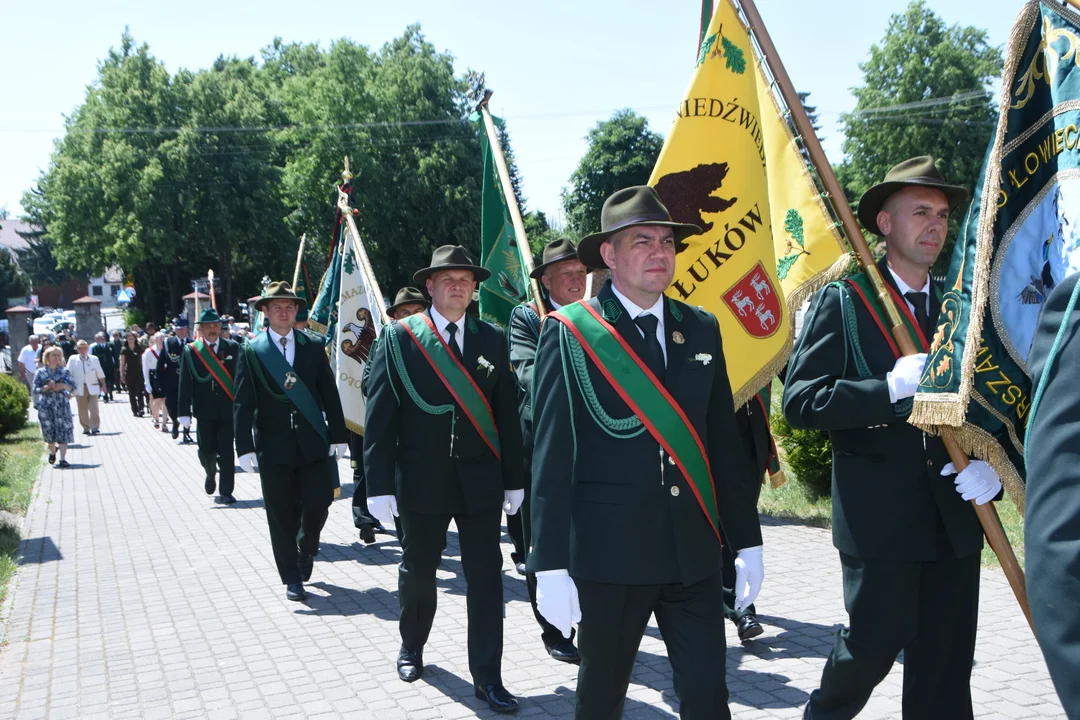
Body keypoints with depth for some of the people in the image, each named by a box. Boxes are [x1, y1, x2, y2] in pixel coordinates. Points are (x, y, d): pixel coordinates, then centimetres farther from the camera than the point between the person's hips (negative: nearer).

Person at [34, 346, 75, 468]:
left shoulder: (65, 371, 6)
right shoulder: (40, 372, 4)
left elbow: (72, 385, 1)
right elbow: (35, 389, -1)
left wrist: (62, 386, -17)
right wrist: (47, 387, -18)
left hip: (62, 404, 0)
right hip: (46, 405, 0)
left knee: (63, 430, -8)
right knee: (48, 430, 6)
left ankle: (62, 458, -9)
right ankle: (52, 451, 35)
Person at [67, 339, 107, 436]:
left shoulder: (94, 359, 4)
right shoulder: (72, 359, 2)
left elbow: (100, 374, 9)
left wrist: (103, 385, 9)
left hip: (93, 387, 0)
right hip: (80, 388, 0)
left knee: (93, 408, -6)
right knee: (82, 409, 4)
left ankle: (95, 427, -3)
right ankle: (86, 428, 14)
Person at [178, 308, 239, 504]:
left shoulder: (232, 348, 1)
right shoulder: (190, 351, 0)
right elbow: (185, 384, -3)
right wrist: (184, 412, -8)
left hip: (228, 409, 0)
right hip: (205, 411, 0)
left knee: (226, 452, 0)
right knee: (206, 450, 7)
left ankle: (226, 492, 10)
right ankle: (210, 474, 38)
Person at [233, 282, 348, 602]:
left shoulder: (313, 347, 7)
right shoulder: (251, 351, 1)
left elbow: (330, 395, 7)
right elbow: (243, 403, -2)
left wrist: (338, 435, 2)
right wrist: (245, 446, -10)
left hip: (313, 443, 1)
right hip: (274, 446, -1)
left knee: (318, 505, 1)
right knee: (282, 516, 4)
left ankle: (306, 548, 33)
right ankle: (292, 578, 17)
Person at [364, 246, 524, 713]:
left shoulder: (492, 340, 4)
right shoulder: (399, 338, -4)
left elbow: (507, 413, 5)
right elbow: (379, 417, -7)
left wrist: (513, 479, 3)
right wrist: (380, 485, -11)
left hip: (481, 480, 2)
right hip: (421, 480, -1)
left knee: (486, 578, 2)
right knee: (417, 571, 16)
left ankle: (486, 677, 12)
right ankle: (411, 648, 40)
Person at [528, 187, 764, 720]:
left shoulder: (701, 330, 7)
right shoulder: (570, 332, -6)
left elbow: (724, 442, 10)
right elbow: (551, 456, -9)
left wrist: (747, 539, 9)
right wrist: (551, 567, -12)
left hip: (694, 552, 3)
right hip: (609, 552, -3)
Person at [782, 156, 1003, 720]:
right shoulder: (842, 302, -4)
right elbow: (798, 400, -12)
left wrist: (991, 464, -5)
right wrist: (891, 388, -22)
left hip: (955, 517, 5)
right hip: (880, 517, -4)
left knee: (948, 658, 8)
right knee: (875, 642, 4)